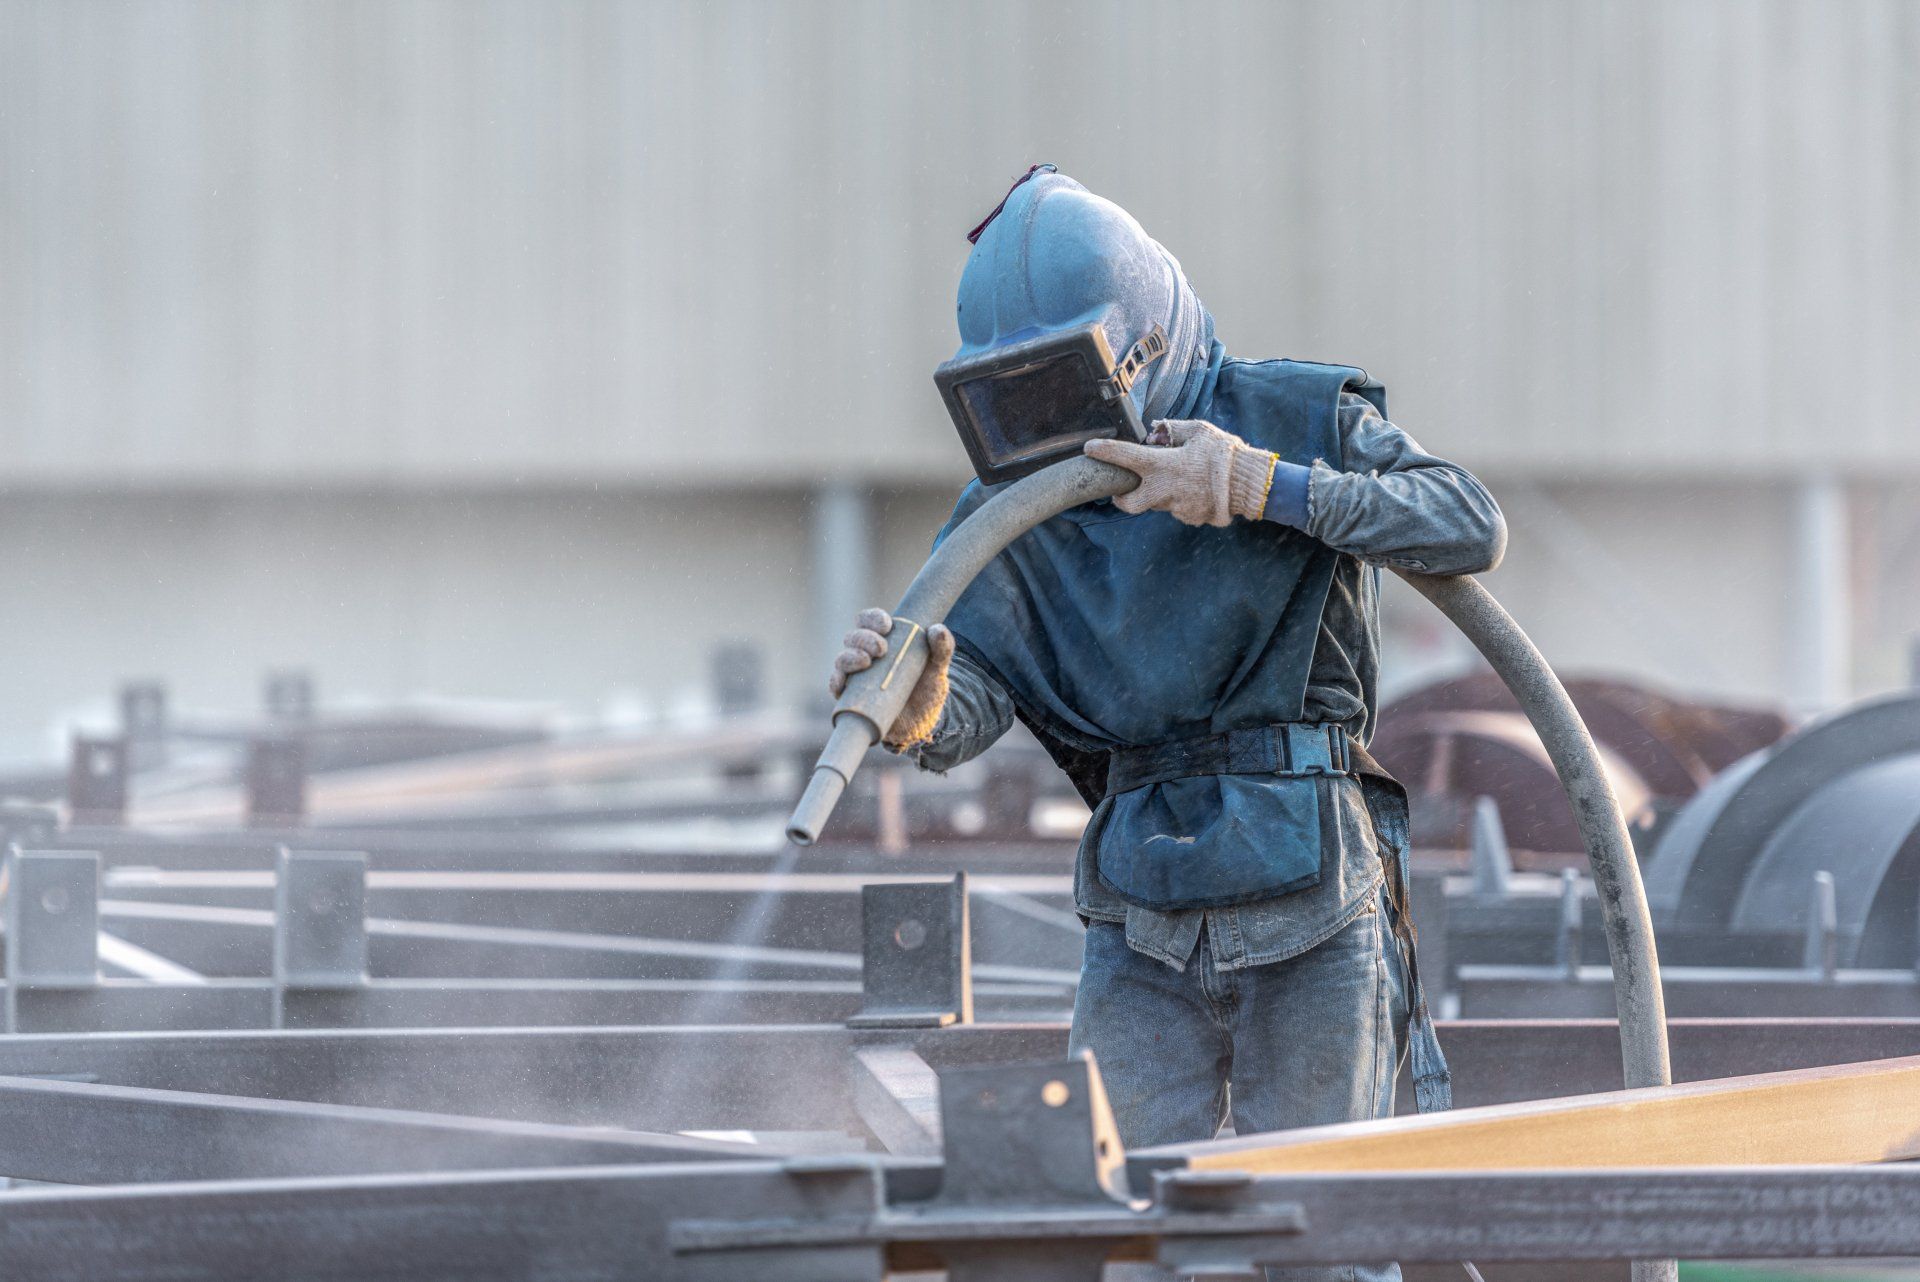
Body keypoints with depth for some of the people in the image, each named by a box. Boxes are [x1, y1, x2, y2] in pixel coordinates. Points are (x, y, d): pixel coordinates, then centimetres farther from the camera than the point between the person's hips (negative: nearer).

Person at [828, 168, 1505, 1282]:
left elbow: (1473, 526, -16)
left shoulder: (1296, 420, -1)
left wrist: (1267, 486, -27)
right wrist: (912, 714, -36)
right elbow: (973, 697, -11)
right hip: (1142, 934, 3)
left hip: (1316, 913, -3)